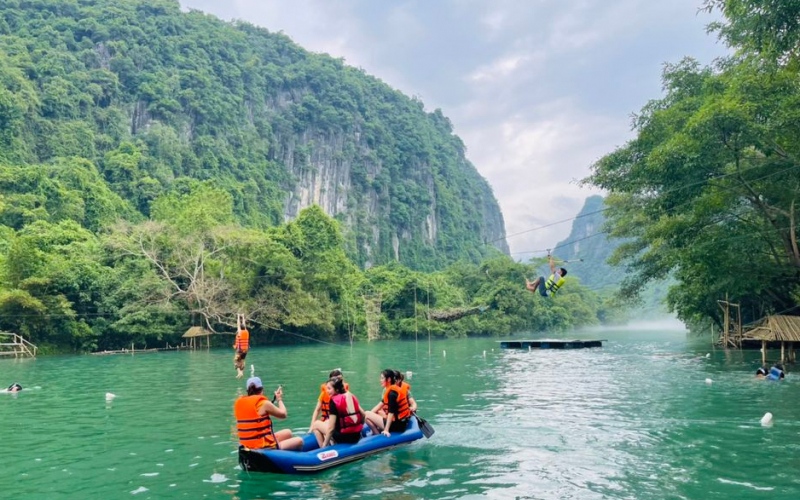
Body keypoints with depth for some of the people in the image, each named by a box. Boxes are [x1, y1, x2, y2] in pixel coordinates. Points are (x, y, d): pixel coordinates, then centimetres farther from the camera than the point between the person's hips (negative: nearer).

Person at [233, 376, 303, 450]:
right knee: (299, 441, 4)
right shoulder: (264, 403, -15)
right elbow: (283, 414, -2)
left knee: (288, 433, 23)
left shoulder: (238, 403, 5)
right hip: (264, 448, -8)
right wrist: (279, 399, 16)